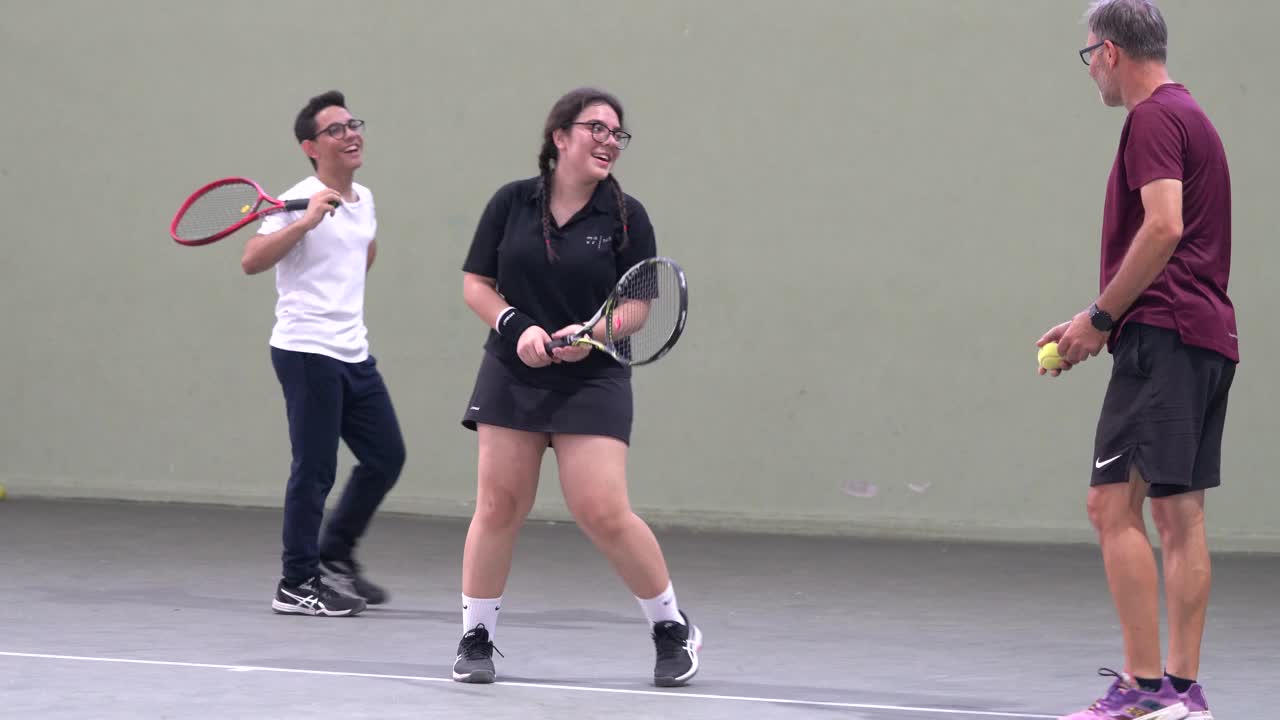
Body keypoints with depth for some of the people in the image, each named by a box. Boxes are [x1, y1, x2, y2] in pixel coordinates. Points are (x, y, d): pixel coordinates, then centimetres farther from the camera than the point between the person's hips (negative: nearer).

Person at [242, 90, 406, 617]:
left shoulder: (364, 200, 12)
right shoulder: (301, 202, -12)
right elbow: (252, 261, -25)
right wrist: (306, 222, -33)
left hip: (354, 353, 8)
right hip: (307, 352, -8)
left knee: (385, 457, 9)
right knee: (315, 470, -6)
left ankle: (335, 558, 24)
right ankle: (297, 586, 1)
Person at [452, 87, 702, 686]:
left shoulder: (625, 216, -1)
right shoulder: (512, 202, 2)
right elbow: (475, 284, 4)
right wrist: (517, 326, -13)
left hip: (593, 383, -2)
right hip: (512, 375, 2)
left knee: (603, 513, -10)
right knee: (499, 506, 0)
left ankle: (672, 628, 8)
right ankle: (476, 637, 14)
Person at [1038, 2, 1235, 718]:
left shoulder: (1153, 119, -10)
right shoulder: (1191, 116, 21)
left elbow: (1163, 228, -21)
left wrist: (1101, 317, -14)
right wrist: (1101, 323, 20)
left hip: (1163, 337, -10)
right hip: (1208, 339, 10)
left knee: (1115, 505, -11)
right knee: (1180, 513, 9)